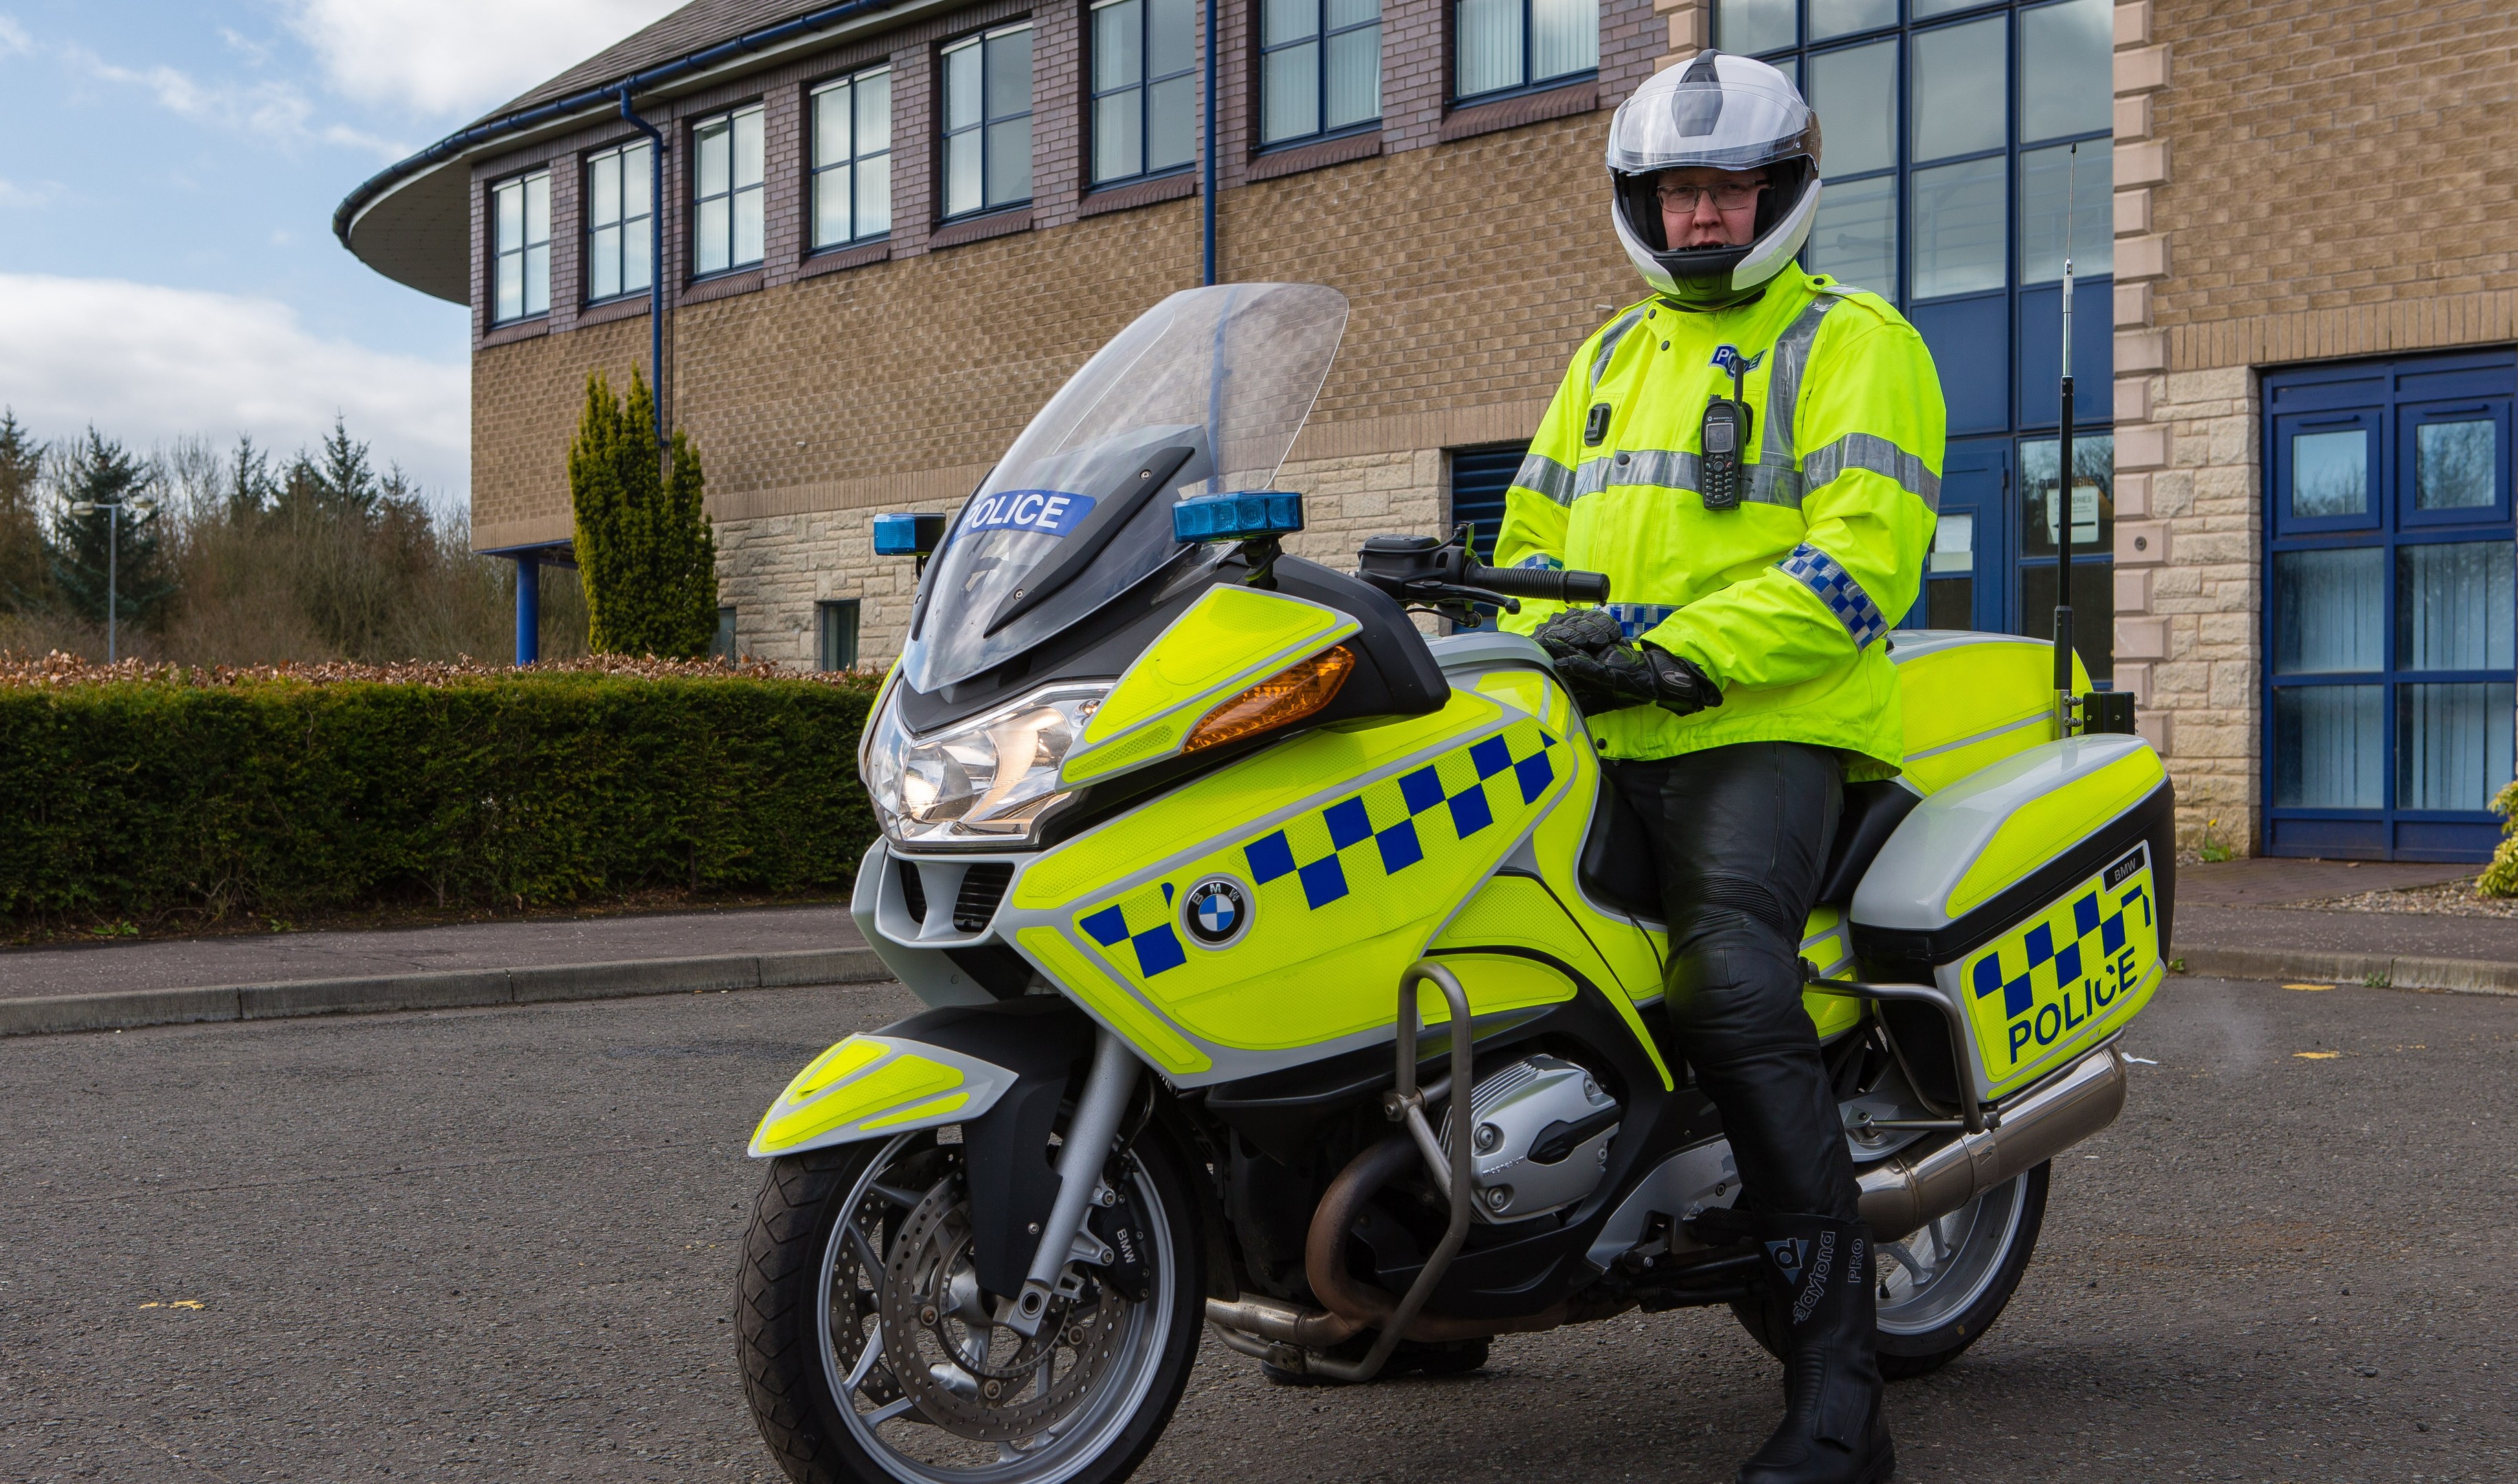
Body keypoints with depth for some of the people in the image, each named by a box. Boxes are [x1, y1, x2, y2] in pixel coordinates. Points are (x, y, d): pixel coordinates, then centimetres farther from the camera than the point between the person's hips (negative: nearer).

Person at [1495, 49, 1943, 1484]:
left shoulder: (1850, 343, 3)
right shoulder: (1610, 357, 26)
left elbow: (1865, 555, -11)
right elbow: (1535, 530, 25)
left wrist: (1689, 652, -21)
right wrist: (1553, 631, 1)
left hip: (1764, 731, -7)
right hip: (1595, 734, 7)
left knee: (1731, 987, -28)